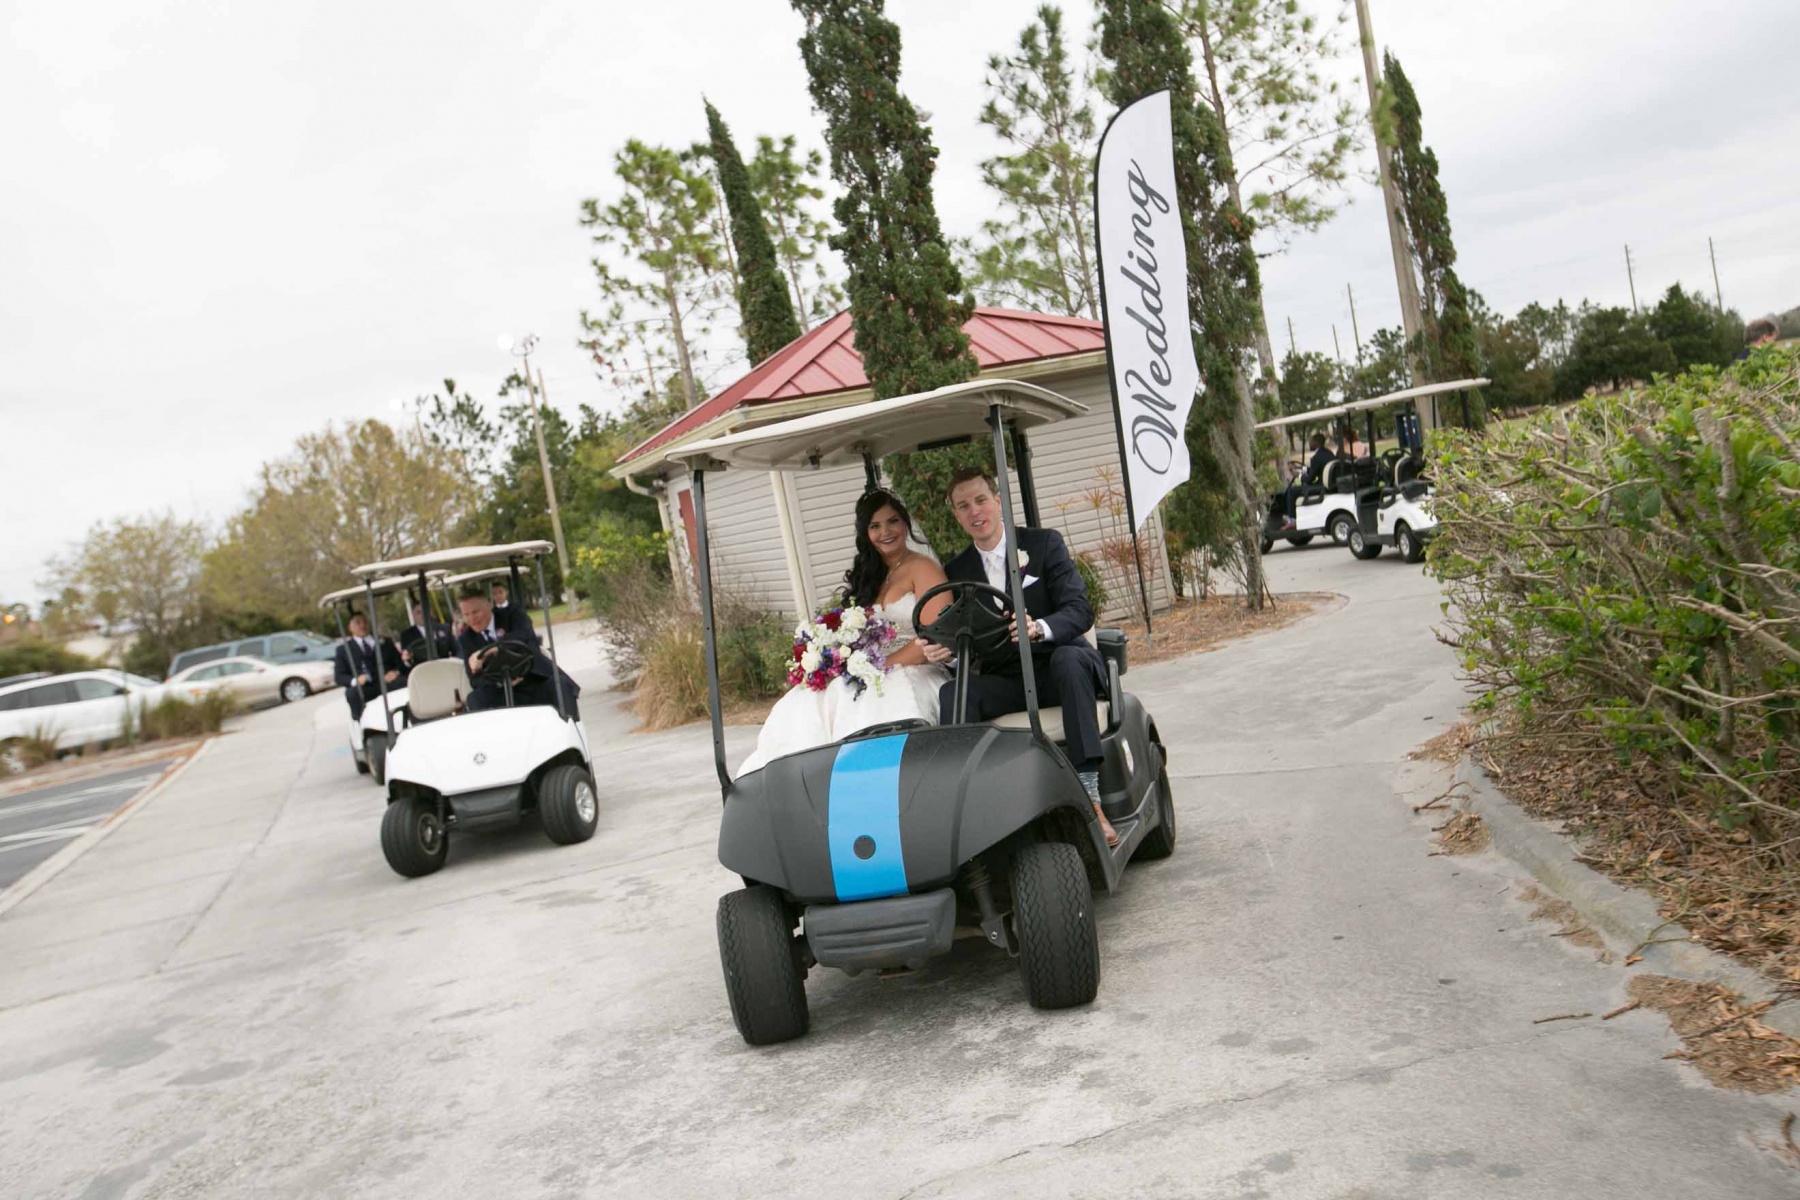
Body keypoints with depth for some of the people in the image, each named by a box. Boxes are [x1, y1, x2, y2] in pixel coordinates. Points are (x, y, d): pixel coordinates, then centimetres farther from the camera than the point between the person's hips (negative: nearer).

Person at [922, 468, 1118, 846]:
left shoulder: (1044, 543, 1)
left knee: (1068, 657, -36)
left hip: (1058, 667, -2)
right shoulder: (957, 571, 11)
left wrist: (1039, 629, -33)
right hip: (1004, 680, 2)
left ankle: (1090, 796, -39)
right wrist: (939, 651, -20)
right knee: (952, 694, -27)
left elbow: (1080, 610, -11)